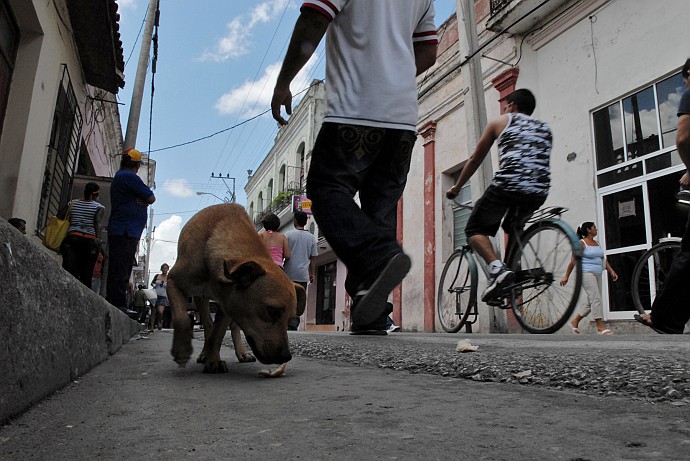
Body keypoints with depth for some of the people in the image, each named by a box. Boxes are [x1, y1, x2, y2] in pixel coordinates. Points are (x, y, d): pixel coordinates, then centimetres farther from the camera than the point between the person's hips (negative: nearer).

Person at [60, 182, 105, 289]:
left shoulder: (73, 204, 16)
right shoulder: (99, 207, 4)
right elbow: (97, 224, -7)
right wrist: (98, 240, -12)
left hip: (71, 238, 3)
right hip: (89, 240, -3)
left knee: (70, 270, -7)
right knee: (86, 274, -1)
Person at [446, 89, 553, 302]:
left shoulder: (500, 121, 18)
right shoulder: (545, 128, 28)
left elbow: (475, 159, 21)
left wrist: (456, 187, 31)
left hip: (507, 186, -5)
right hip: (539, 192, 5)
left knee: (474, 229, 10)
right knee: (514, 228, 32)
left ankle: (497, 268, -15)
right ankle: (513, 270, 18)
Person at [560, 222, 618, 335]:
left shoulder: (597, 243, 18)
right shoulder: (581, 243, -5)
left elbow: (603, 259, 18)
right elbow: (573, 261, -7)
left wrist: (611, 271, 5)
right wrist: (566, 276, -9)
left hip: (597, 275, 8)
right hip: (586, 273, -8)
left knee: (591, 302, 9)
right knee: (596, 299, -15)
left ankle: (575, 321, 21)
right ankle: (601, 327, -15)